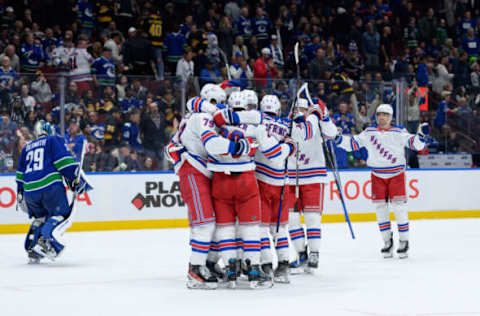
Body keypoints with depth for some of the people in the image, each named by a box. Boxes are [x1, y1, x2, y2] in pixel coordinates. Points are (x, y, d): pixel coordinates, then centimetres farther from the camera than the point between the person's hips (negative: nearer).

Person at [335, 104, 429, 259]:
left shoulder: (399, 132, -5)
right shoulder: (369, 132, 4)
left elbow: (415, 144, -11)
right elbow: (353, 143, 4)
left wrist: (420, 135, -29)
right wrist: (338, 138, -8)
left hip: (396, 174, -3)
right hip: (377, 175, 3)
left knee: (399, 207, -6)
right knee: (380, 208, 4)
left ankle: (403, 241, 4)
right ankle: (387, 240, 14)